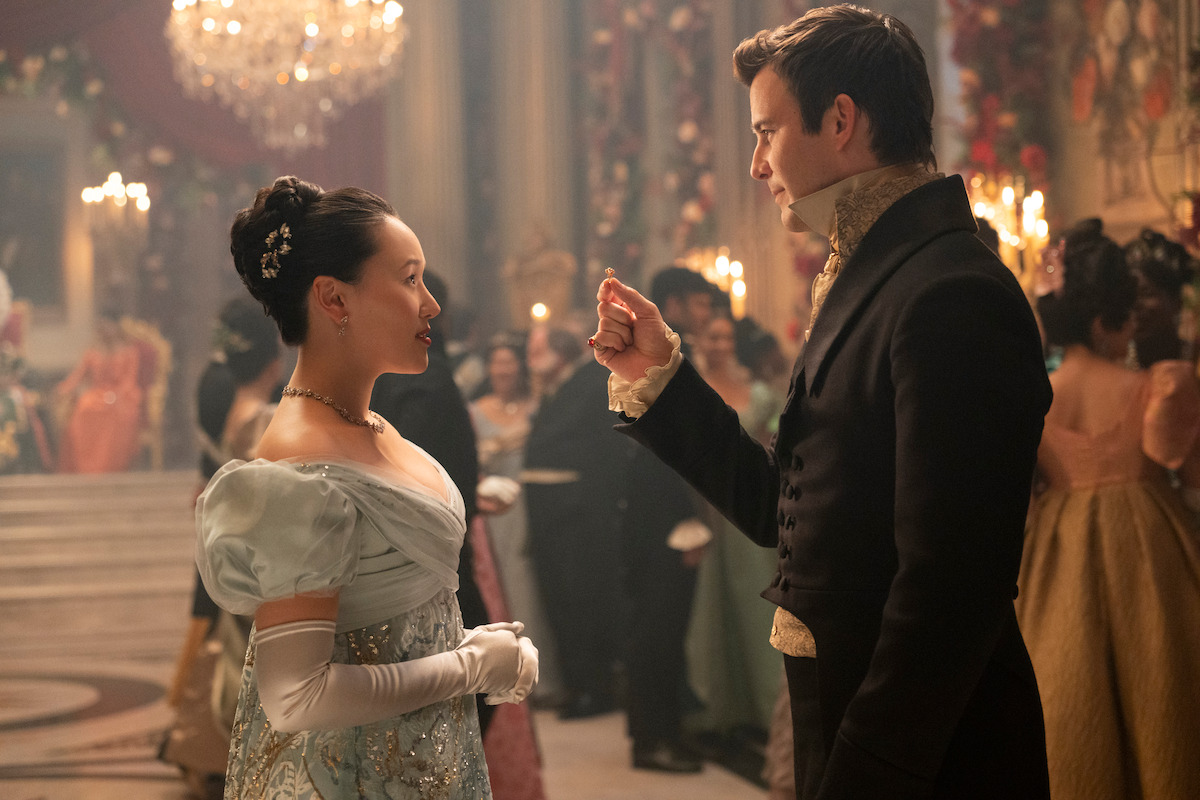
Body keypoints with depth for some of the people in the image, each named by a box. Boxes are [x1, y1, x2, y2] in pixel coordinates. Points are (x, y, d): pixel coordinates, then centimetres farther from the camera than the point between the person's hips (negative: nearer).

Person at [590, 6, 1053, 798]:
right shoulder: (869, 281, 10)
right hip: (846, 727, 9)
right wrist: (658, 373, 9)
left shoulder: (952, 297, -21)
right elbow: (784, 509, 13)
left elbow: (946, 589, -25)